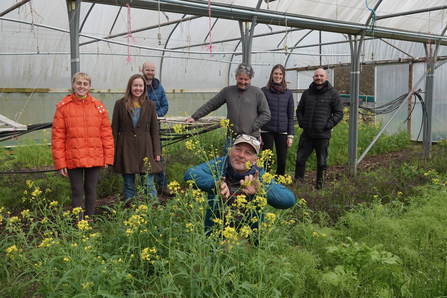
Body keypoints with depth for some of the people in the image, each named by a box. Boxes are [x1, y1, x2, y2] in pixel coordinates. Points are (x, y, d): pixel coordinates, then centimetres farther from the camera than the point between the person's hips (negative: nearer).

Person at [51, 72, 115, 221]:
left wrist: (108, 157, 1)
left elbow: (106, 133, 5)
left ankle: (89, 220, 25)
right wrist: (60, 162, -6)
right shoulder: (63, 107, -1)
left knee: (91, 190, 11)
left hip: (94, 158, 2)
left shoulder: (98, 106, 4)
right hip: (73, 159, -1)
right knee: (77, 191, 6)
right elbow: (57, 136, -2)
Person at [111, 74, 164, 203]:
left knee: (149, 185, 0)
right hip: (126, 149, 0)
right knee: (128, 185, 8)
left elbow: (154, 130, 7)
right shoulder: (120, 104, 2)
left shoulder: (150, 105, 5)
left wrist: (157, 152, 1)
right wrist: (112, 152, -1)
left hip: (145, 149, 0)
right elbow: (115, 129, 4)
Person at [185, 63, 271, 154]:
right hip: (232, 137, 2)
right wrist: (194, 117, 6)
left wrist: (252, 127, -6)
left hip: (251, 138, -2)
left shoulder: (257, 92, 2)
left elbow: (266, 114, 4)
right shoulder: (227, 91, 9)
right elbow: (210, 105, 12)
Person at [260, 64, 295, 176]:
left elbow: (290, 116, 11)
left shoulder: (288, 93, 9)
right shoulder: (264, 91, 1)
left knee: (282, 161, 4)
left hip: (282, 132, 2)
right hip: (267, 131, -2)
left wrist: (290, 135, 4)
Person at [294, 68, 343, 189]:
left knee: (322, 163, 5)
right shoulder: (307, 93, 12)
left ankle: (319, 187, 17)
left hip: (323, 136, -3)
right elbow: (299, 110, 21)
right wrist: (301, 122, 5)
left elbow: (338, 113, 1)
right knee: (300, 160, 5)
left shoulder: (333, 93, 1)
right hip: (307, 134, 3)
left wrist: (328, 125, -9)